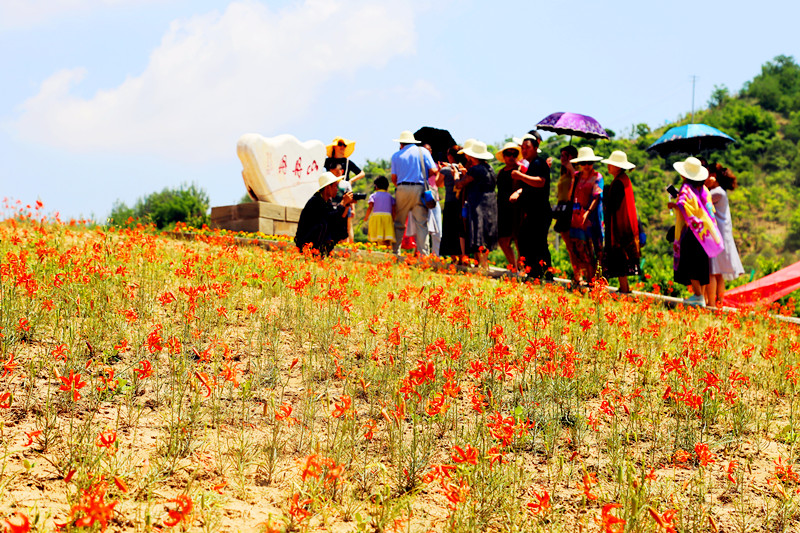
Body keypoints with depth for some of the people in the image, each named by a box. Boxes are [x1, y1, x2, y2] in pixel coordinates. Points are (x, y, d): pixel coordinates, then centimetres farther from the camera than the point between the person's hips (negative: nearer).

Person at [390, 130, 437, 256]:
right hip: (420, 189, -1)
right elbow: (433, 171, 0)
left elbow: (393, 177, 3)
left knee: (399, 223, 8)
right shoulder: (423, 151, 8)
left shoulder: (396, 155, 9)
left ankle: (395, 252, 7)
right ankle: (423, 254, -7)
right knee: (421, 223, -2)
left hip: (402, 189, 1)